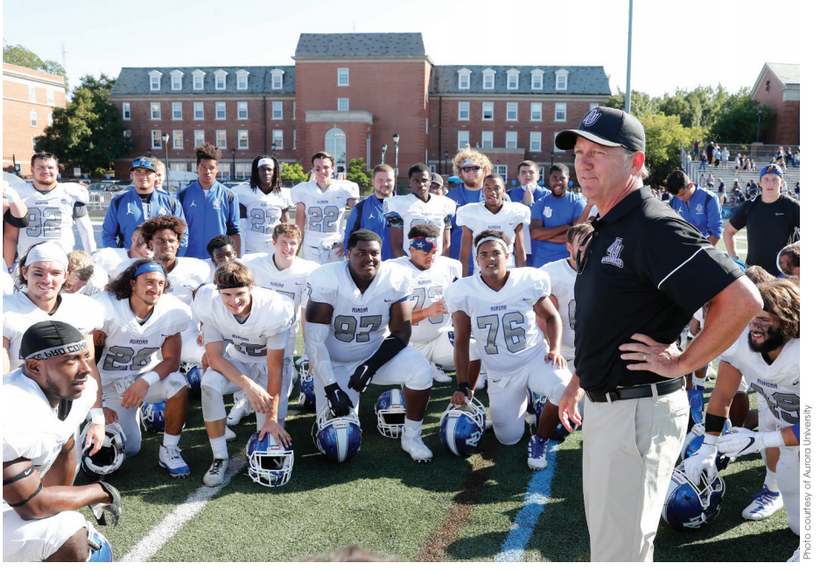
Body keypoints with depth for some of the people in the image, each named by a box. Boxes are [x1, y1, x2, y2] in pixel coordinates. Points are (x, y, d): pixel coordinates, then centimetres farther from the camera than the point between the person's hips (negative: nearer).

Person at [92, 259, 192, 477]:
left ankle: (169, 451, -12)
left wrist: (146, 381, -30)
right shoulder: (106, 307, -21)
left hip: (149, 375, 2)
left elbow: (171, 360, -10)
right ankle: (135, 411, 23)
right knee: (128, 449, -13)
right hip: (111, 383, -1)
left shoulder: (172, 311, -15)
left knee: (178, 384, -33)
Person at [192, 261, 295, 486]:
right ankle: (220, 458, -17)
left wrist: (272, 418, -25)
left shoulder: (272, 310, -32)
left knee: (272, 433, -12)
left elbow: (275, 368, -26)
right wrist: (248, 385, -38)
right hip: (236, 360, 2)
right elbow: (214, 358, -22)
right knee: (210, 383, -31)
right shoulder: (210, 306, -25)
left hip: (270, 360, -1)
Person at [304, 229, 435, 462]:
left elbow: (401, 333, -11)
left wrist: (371, 366, -26)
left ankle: (411, 437, -5)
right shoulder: (326, 281, -22)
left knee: (421, 370, -28)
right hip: (336, 362, -1)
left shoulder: (396, 281, -15)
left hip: (378, 353, 1)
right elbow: (314, 340, -21)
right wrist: (331, 388, -25)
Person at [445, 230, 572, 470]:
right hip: (499, 374, 1)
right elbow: (461, 342, -3)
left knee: (566, 389, -32)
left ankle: (539, 441, -4)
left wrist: (555, 349, -14)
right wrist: (463, 386, -8)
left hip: (535, 359, -1)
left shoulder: (529, 281, -11)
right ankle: (521, 402, 36)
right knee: (508, 438, 2)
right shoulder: (463, 292, -9)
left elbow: (552, 317, 4)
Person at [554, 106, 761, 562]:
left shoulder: (655, 228, -20)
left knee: (618, 552, -1)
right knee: (605, 536, 24)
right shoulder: (604, 230, 12)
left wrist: (681, 363, -19)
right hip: (602, 406, 10)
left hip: (640, 410, -10)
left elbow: (744, 301, -27)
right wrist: (578, 383, 23)